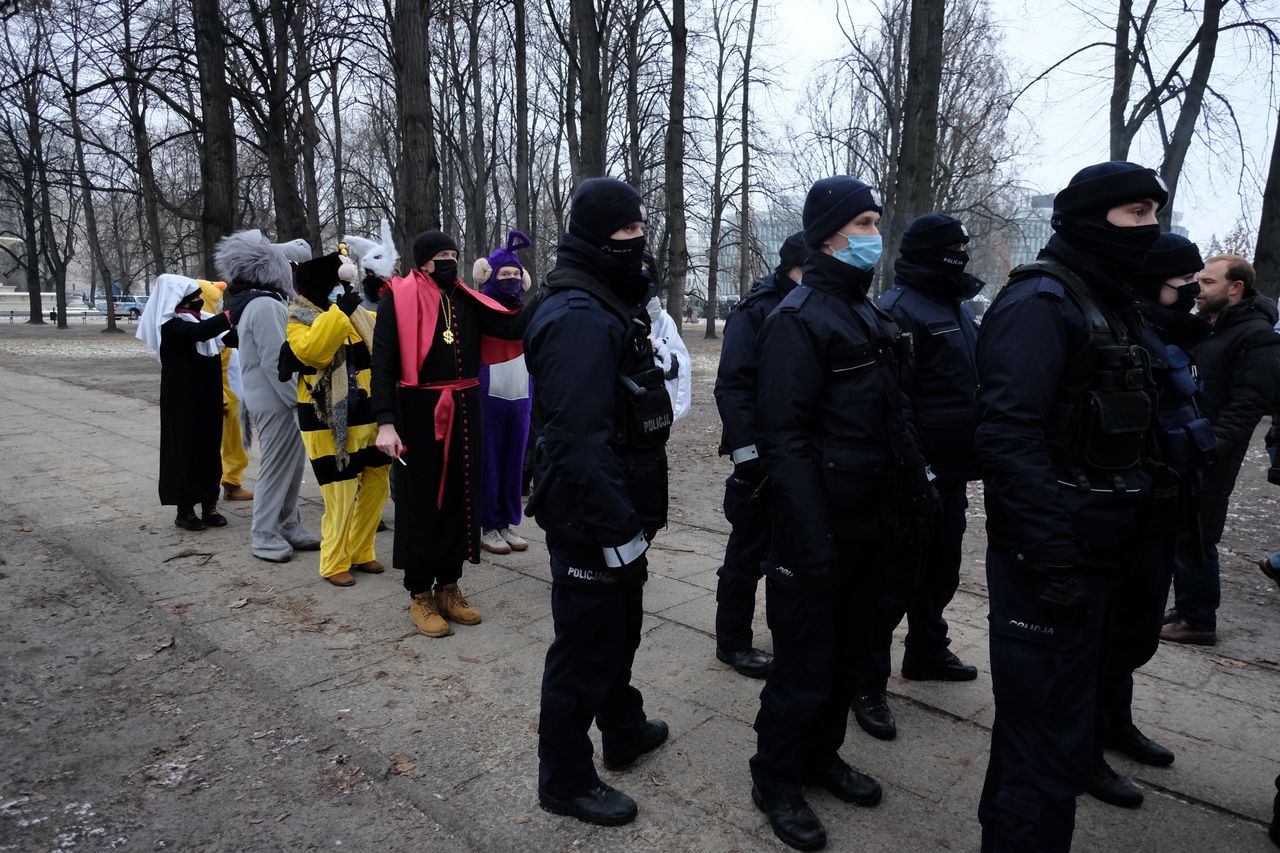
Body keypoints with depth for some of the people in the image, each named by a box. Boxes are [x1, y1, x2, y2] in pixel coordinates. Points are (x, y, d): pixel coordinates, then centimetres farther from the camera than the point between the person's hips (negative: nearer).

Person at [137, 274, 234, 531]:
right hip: (183, 401, -7)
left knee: (210, 449, 9)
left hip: (208, 400, 7)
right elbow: (200, 332, -31)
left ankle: (209, 505, 17)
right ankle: (184, 509, 10)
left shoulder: (202, 320, 11)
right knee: (185, 450, 0)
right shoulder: (172, 326, -12)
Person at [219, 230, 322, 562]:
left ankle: (288, 526, 25)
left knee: (292, 463, 15)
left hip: (275, 398, 10)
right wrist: (298, 398, -19)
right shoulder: (264, 305, -18)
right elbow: (275, 361, -23)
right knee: (276, 467, 0)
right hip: (275, 401, -10)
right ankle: (264, 535, 11)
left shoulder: (254, 303, 16)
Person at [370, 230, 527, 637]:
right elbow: (382, 363, -10)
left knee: (459, 498, 11)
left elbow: (511, 327, -1)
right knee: (421, 501, 5)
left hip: (464, 411, 5)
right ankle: (420, 594, 18)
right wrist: (385, 422, -18)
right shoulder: (399, 299, -5)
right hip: (419, 412, -5)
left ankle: (449, 587, 26)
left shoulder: (467, 300, 9)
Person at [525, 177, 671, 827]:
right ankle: (565, 781, 25)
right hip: (593, 525, -10)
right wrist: (617, 527, -26)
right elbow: (579, 440, -30)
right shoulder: (579, 318, -22)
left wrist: (630, 517, 18)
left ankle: (624, 730, 47)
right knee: (583, 650, 6)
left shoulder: (607, 306, 12)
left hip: (617, 514, 10)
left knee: (620, 628, 25)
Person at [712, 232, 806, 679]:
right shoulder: (754, 312, -11)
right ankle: (732, 642, 18)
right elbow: (732, 387, -18)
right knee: (749, 550, 3)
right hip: (765, 456, -7)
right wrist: (746, 453, -23)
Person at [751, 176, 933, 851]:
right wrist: (810, 537, -24)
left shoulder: (867, 312, 14)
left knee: (850, 649, 19)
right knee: (805, 662, 4)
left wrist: (915, 485, 15)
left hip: (871, 524, 9)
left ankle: (821, 754, 39)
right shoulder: (798, 320, -14)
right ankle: (775, 781, 24)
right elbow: (784, 436, -21)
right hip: (821, 529, -9)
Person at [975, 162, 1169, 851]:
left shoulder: (1111, 302, 15)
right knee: (1049, 740, -2)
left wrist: (1136, 535, 19)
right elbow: (1007, 434, -25)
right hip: (1050, 559, -10)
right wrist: (1051, 555, -26)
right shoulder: (1041, 301, -15)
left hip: (1095, 553, 10)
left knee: (1062, 714, 22)